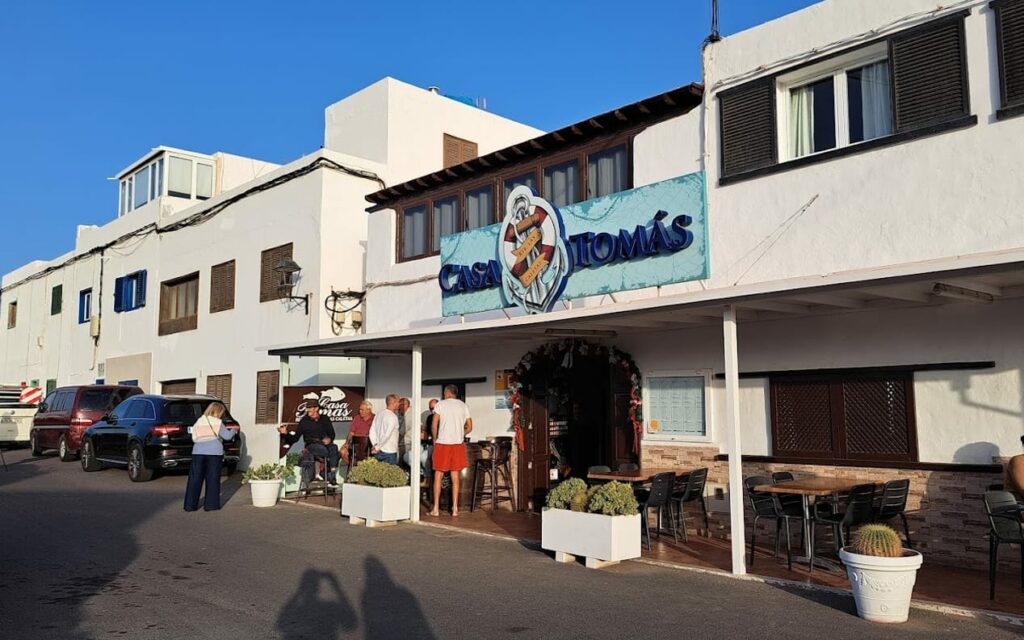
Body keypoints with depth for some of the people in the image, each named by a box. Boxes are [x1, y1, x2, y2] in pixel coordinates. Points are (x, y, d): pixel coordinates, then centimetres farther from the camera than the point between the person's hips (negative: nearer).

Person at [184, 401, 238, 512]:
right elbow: (227, 436, 0)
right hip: (214, 453, -3)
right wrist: (233, 431, 18)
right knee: (212, 479, 4)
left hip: (198, 452, 3)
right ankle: (211, 504, 6)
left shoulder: (198, 422, 10)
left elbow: (194, 438, 7)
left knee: (195, 479, 7)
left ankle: (190, 505, 8)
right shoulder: (218, 422, -2)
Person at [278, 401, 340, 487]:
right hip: (311, 445, -2)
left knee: (333, 447, -33)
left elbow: (332, 434, 15)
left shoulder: (325, 419, 13)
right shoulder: (304, 420, 8)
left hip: (324, 443, 2)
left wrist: (329, 439, -6)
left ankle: (332, 478, -33)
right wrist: (286, 433, -9)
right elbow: (295, 438, 7)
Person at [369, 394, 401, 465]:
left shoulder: (379, 414, 8)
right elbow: (387, 435, -21)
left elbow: (372, 432, 7)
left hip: (378, 452, 7)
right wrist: (377, 447, -13)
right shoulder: (393, 417, -15)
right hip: (389, 452, -7)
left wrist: (375, 445, 2)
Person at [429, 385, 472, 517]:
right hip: (458, 444, 3)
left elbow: (434, 426, -7)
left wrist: (435, 440, 7)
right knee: (455, 476, 9)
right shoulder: (464, 406, 9)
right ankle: (455, 508, 10)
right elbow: (469, 427, 8)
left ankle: (435, 509, 5)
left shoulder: (440, 404, -2)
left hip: (442, 443, -3)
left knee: (438, 476, 5)